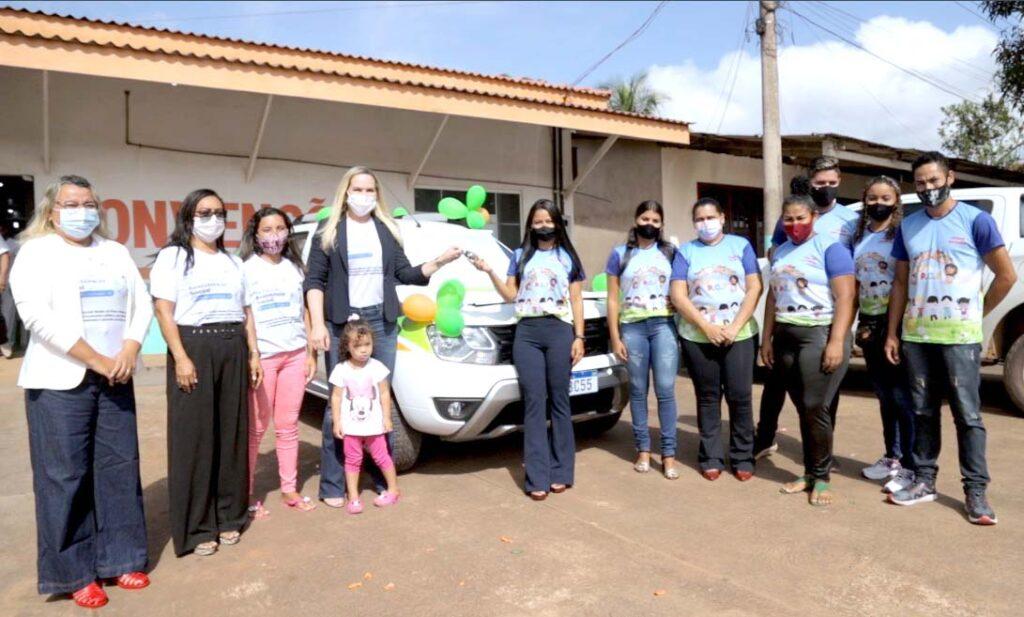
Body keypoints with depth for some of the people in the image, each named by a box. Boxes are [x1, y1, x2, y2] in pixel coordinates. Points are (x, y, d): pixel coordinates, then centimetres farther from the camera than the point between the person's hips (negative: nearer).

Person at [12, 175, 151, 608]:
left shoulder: (116, 252, 15)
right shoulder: (36, 252, -1)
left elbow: (142, 304, 9)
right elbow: (37, 315, -13)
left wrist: (128, 353, -9)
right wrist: (98, 361, -16)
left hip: (115, 378, 5)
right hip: (60, 381, -4)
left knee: (119, 469, 7)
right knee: (64, 476, 0)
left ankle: (120, 560, 19)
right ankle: (74, 573, 12)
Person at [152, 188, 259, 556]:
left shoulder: (233, 262, 18)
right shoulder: (173, 257, 3)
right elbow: (164, 312, -6)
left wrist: (253, 354, 8)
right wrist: (181, 358, -16)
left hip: (233, 350, 5)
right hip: (194, 347, -5)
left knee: (232, 434, 7)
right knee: (194, 437, -3)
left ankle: (229, 517, 18)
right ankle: (196, 528, 5)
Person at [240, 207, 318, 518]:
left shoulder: (295, 268, 13)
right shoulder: (248, 269, -1)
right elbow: (244, 317, -4)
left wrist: (311, 354, 9)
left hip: (295, 354, 4)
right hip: (263, 356, -4)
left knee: (288, 426, 8)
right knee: (256, 428, 0)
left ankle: (289, 489, 16)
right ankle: (246, 494, 10)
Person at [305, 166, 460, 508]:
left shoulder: (388, 231, 13)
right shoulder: (329, 233, 3)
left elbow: (405, 274, 13)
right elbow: (314, 281, -1)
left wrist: (439, 261, 0)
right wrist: (317, 324, -12)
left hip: (382, 321, 3)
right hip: (342, 323, -3)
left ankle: (383, 478, 16)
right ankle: (332, 485, 5)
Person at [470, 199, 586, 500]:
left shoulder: (568, 257, 13)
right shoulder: (520, 255, 16)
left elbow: (576, 300, 10)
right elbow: (510, 295, 13)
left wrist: (579, 337, 2)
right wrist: (490, 272, -2)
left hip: (560, 330, -1)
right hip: (527, 332, 1)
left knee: (559, 401, 3)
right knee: (534, 404, -3)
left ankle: (560, 472, 10)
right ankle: (537, 478, -2)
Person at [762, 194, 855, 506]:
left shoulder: (830, 248, -5)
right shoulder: (780, 252, 16)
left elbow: (845, 296, -12)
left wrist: (837, 342, -19)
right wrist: (767, 339, 14)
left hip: (820, 333, -6)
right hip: (785, 336, 6)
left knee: (815, 408, -6)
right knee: (802, 409, 9)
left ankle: (821, 477, 7)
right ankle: (809, 473, 18)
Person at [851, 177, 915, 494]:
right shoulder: (859, 237, 11)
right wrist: (860, 322, 8)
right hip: (869, 323, 6)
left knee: (902, 396, -3)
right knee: (884, 395, 15)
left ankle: (909, 466, 5)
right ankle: (891, 457, 26)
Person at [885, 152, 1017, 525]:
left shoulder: (975, 221, -4)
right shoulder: (908, 227, 9)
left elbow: (1007, 275, 0)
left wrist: (978, 314, 3)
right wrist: (892, 333, 8)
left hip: (959, 335, -4)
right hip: (916, 335, 4)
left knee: (967, 414, 0)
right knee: (923, 411, 11)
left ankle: (975, 491, 8)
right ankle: (924, 481, 19)